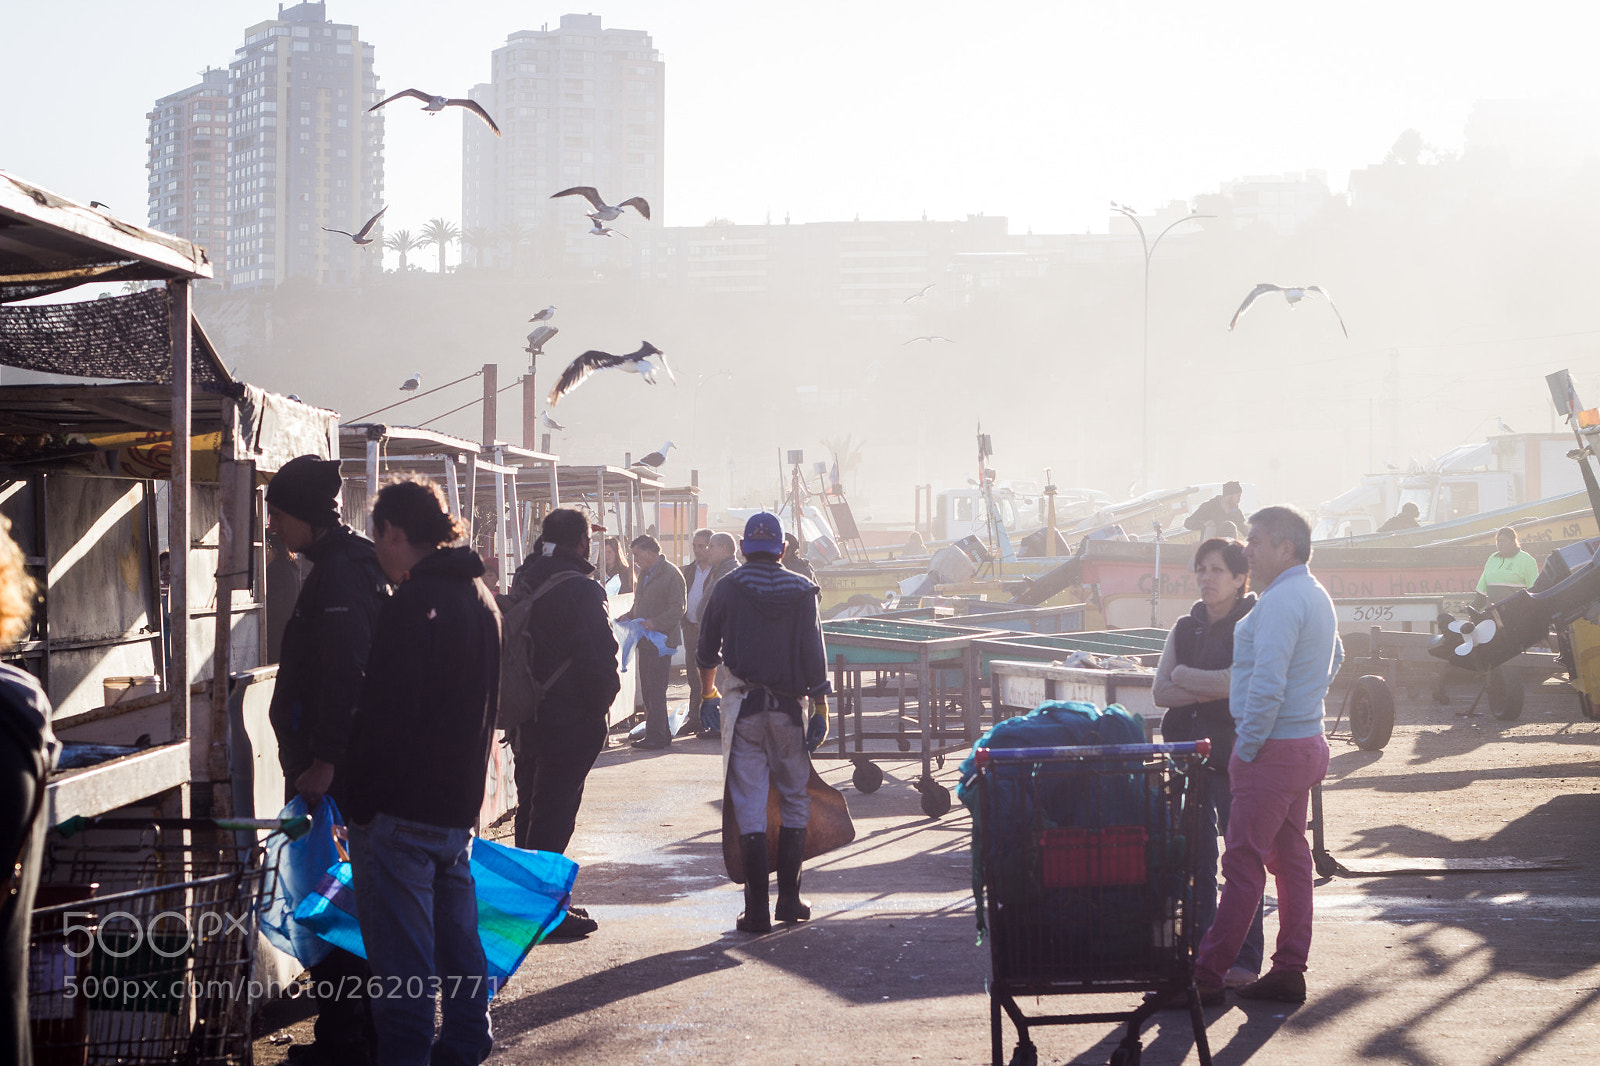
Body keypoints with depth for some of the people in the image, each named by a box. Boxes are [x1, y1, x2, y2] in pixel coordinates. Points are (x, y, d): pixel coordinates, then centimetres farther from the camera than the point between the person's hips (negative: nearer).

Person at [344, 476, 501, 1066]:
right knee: (456, 931, 18)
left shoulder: (413, 605, -17)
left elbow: (385, 715, -19)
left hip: (402, 808, -9)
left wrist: (360, 804, -13)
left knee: (400, 950, -3)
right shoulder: (480, 596, 11)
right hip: (459, 801, 9)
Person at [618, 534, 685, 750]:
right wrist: (629, 617, 9)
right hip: (645, 641, 9)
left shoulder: (671, 574, -10)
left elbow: (677, 610, -15)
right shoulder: (644, 574, 18)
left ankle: (657, 735, -6)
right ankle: (660, 733, 17)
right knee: (647, 691, 10)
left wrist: (655, 623, -26)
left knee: (655, 690, -9)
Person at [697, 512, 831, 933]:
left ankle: (757, 908, -4)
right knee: (795, 799, 13)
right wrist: (820, 703, 0)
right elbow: (813, 650, -5)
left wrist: (707, 688, 27)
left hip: (742, 702, -1)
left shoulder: (728, 587, 1)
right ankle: (789, 899, 12)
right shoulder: (802, 590, 1)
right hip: (787, 705, 1)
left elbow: (707, 648, 10)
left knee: (749, 803, 0)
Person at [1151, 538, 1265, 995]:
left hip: (1236, 755, -5)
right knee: (1194, 858, 5)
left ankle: (1243, 957, 5)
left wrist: (1185, 676, -6)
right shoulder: (1185, 628, 13)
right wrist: (1213, 688, -10)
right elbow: (1161, 693, 5)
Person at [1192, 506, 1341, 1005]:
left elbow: (1267, 684, -24)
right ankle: (1289, 972, 15)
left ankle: (1206, 977, -7)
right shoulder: (1317, 596, 15)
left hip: (1273, 751, -10)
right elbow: (1335, 658, 32)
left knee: (1243, 863, -8)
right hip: (1307, 741, 10)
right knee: (1290, 856, 12)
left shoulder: (1281, 601, -18)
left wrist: (1246, 749, -17)